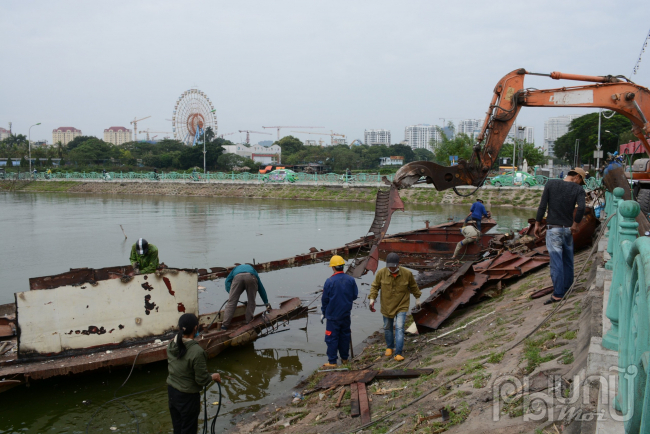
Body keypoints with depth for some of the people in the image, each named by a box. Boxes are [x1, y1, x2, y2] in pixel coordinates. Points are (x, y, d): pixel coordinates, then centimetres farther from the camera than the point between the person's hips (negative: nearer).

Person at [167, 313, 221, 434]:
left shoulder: (171, 345, -7)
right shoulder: (197, 352, -29)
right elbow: (202, 379, -22)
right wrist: (213, 377, -1)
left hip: (171, 391, 6)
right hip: (187, 396, -6)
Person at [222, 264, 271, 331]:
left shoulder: (235, 269, 45)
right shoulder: (252, 269, 45)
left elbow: (227, 281, 23)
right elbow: (261, 288, 44)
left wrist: (231, 293, 15)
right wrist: (266, 303, 48)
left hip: (237, 277, 0)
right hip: (251, 277, 0)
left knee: (231, 302, 3)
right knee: (251, 301, 17)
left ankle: (225, 325, -3)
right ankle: (249, 323, 13)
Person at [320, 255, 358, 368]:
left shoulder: (329, 281, -15)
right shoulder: (351, 280, -5)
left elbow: (325, 299, -7)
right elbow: (355, 295, 4)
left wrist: (323, 313, 6)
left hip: (333, 315, -4)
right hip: (346, 314, 4)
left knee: (332, 338, 3)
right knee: (345, 336, 17)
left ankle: (332, 362, 6)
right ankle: (344, 358, 27)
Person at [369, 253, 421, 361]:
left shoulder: (407, 274, -12)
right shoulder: (381, 273, -13)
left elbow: (413, 286, 6)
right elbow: (375, 286, -1)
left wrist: (417, 298, 15)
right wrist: (372, 298, -13)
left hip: (401, 306, -2)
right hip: (386, 306, 2)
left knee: (399, 328, -12)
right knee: (387, 328, 16)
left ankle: (398, 353, -7)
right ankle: (389, 347, 39)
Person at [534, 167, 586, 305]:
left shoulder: (550, 184, -1)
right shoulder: (578, 189, -2)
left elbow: (542, 206, -4)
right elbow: (581, 208, -18)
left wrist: (537, 224, 3)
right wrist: (575, 224, -4)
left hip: (553, 229, -2)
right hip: (568, 229, 2)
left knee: (556, 262, -4)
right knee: (568, 261, 16)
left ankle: (558, 294, -5)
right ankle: (567, 289, 25)